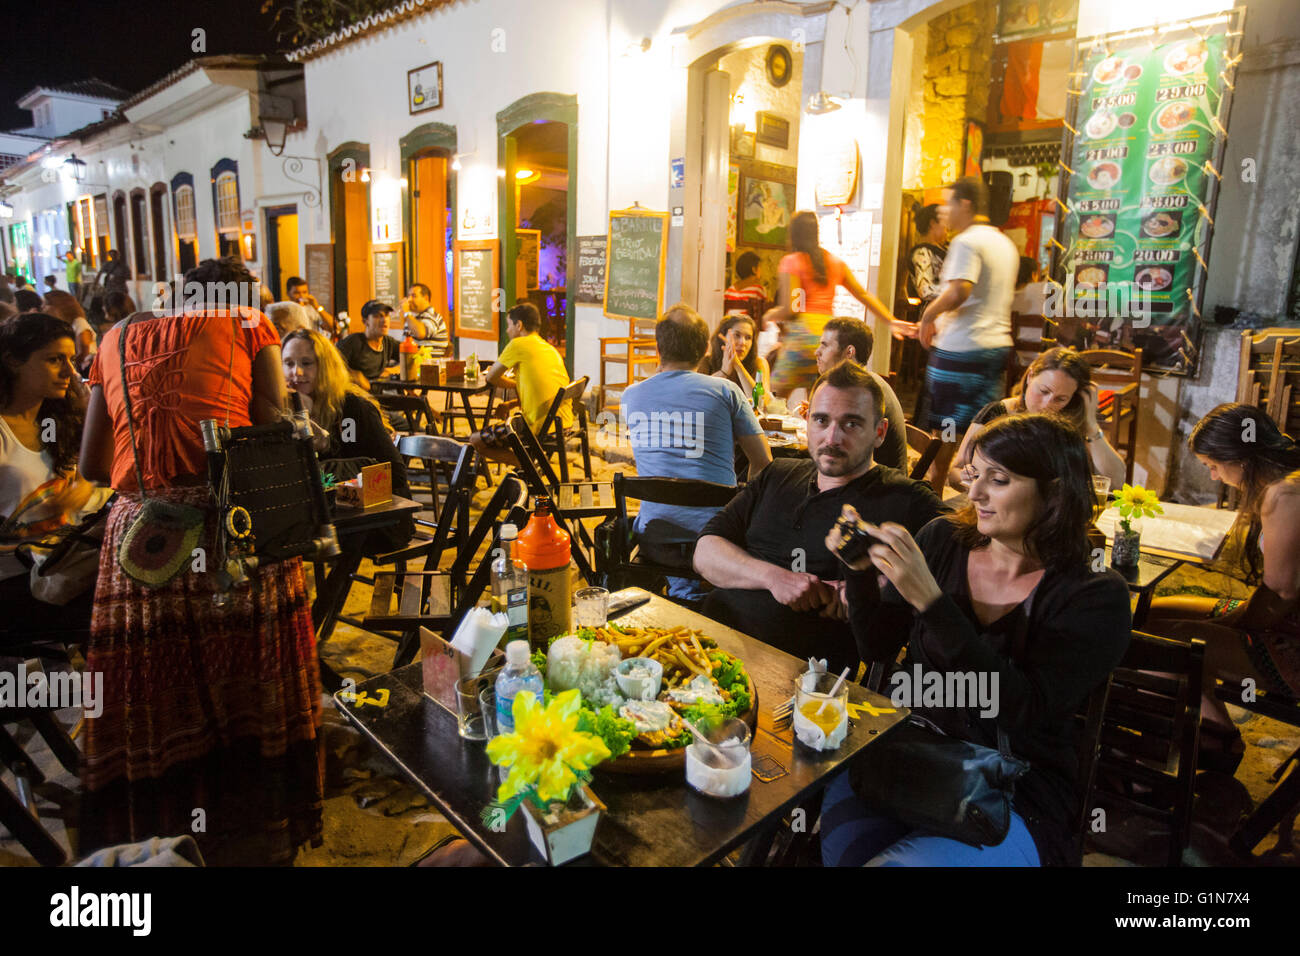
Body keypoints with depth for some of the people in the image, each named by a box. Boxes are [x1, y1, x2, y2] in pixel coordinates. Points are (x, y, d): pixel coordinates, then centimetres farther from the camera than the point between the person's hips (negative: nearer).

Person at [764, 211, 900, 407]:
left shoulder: (792, 262, -1)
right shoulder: (835, 261, 15)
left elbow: (790, 309, -9)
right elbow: (864, 295, 17)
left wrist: (770, 316, 11)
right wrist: (892, 320, 22)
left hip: (802, 334, -6)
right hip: (829, 336, 6)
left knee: (775, 398, 1)